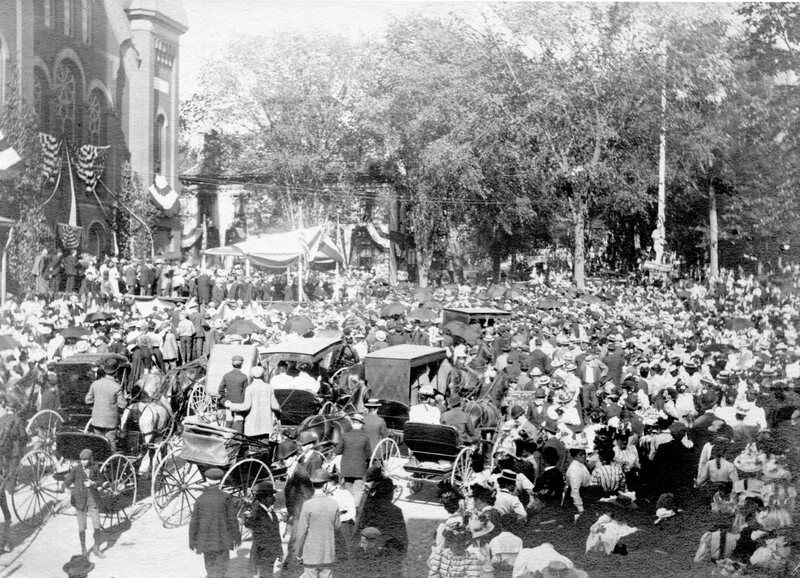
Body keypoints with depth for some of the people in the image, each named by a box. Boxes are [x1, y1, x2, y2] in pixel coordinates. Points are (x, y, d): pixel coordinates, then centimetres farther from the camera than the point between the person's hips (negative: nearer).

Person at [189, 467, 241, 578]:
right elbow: (232, 519, -6)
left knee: (210, 565, 19)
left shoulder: (201, 499, -3)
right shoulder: (226, 497, -10)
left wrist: (192, 541, 8)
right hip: (222, 538, -3)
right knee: (221, 565, 2)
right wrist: (236, 537, 6)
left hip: (206, 539, 3)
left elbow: (194, 522, -1)